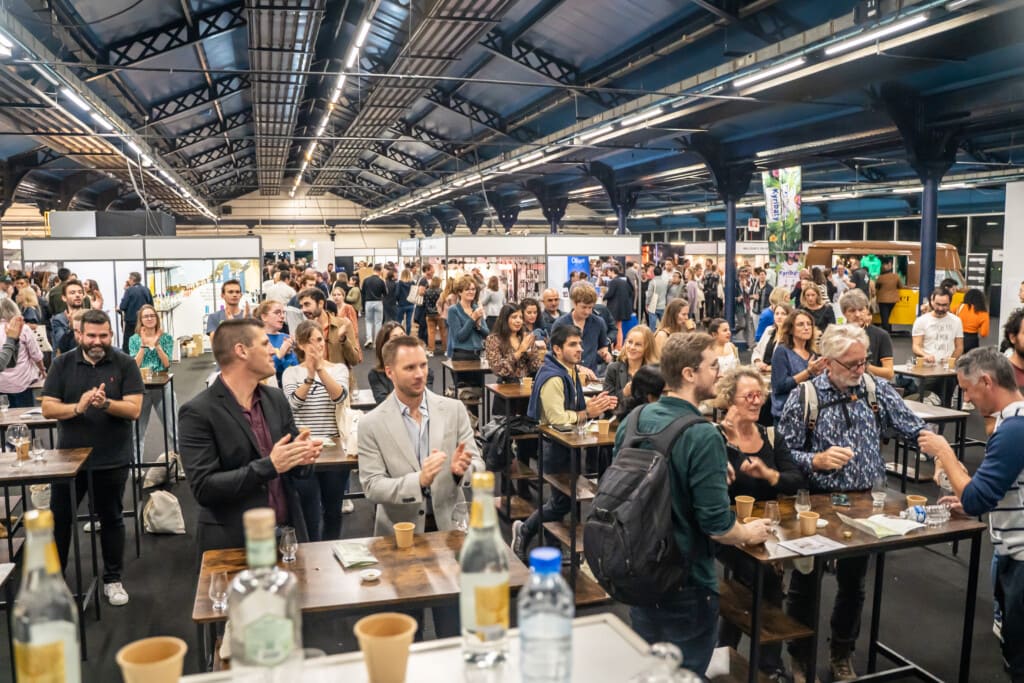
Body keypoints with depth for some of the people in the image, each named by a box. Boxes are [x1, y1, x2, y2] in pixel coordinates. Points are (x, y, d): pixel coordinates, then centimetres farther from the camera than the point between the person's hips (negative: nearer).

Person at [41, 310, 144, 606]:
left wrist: (105, 403, -29)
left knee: (111, 518, 11)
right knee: (59, 518, 12)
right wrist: (77, 407, -23)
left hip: (111, 458, -1)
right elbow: (47, 408, -5)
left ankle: (113, 580, 24)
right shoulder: (62, 364, -1)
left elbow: (134, 409, -12)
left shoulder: (125, 364, -6)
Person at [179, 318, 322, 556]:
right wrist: (268, 466, -23)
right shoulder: (198, 412, -12)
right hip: (233, 543, -5)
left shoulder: (276, 398, 5)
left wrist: (302, 455, -11)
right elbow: (203, 488, -16)